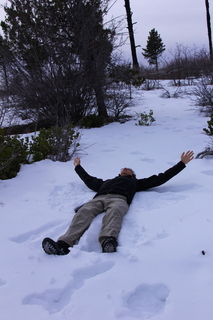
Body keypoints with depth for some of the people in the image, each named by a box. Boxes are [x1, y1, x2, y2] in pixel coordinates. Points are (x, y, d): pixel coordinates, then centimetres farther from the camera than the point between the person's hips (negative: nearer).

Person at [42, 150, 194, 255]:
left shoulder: (135, 182, 39)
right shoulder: (107, 181, 46)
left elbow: (159, 179, 38)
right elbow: (89, 180, 59)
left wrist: (182, 163, 41)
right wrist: (78, 167, 75)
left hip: (119, 199, -2)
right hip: (98, 198, 2)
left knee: (114, 212, -40)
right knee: (84, 212, -32)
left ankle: (109, 242, -68)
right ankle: (64, 245, -55)